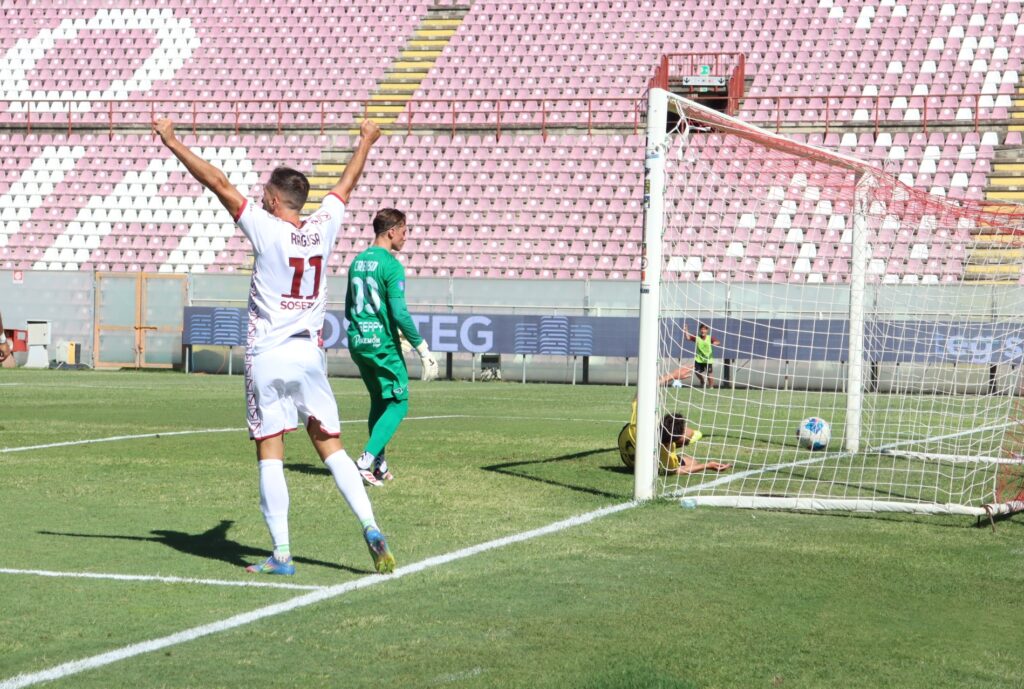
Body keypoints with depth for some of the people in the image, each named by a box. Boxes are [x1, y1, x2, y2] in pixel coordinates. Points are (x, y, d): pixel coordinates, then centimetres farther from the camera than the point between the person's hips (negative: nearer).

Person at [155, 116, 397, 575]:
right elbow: (346, 184, 21)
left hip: (268, 357, -4)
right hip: (309, 355, 4)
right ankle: (370, 528, -4)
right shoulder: (323, 228, 3)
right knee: (331, 448, 9)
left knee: (270, 453, -2)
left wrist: (172, 143, -3)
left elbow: (218, 183, -9)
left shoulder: (267, 230, -9)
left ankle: (282, 553, -6)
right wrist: (366, 142, 38)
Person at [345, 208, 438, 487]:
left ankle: (379, 465, 18)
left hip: (357, 342, 8)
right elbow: (400, 313, -19)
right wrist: (423, 350, -13)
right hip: (383, 345, -8)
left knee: (379, 401, 19)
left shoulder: (357, 262, 11)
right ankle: (366, 462, -13)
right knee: (398, 403, 1)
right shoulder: (391, 265, -13)